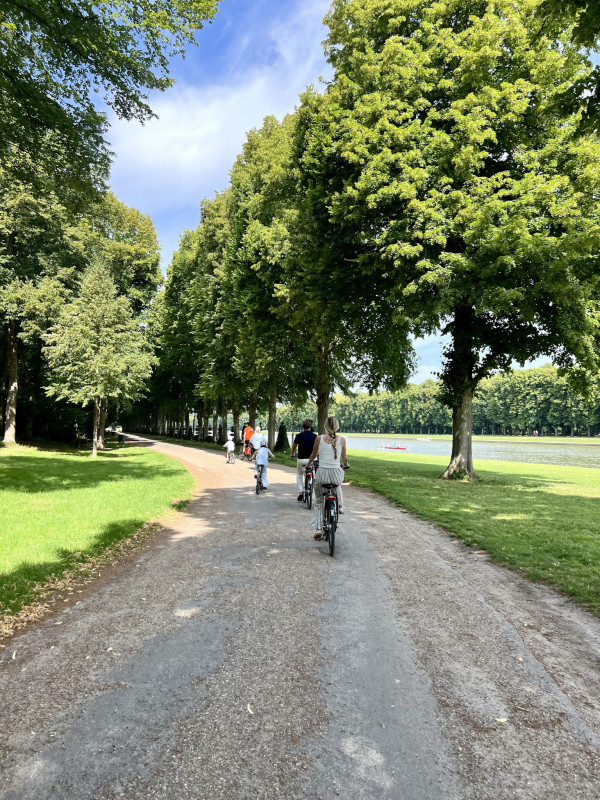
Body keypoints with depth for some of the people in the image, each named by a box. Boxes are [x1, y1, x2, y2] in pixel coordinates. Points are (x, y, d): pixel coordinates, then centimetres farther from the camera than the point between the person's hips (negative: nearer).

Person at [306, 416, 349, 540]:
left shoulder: (319, 439, -1)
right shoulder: (342, 440, 0)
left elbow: (313, 455, 13)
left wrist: (308, 464, 34)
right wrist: (345, 465, 37)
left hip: (322, 473, -1)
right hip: (337, 473, 1)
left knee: (318, 502, 18)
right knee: (338, 484, 41)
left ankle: (318, 529, 11)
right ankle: (340, 505, 31)